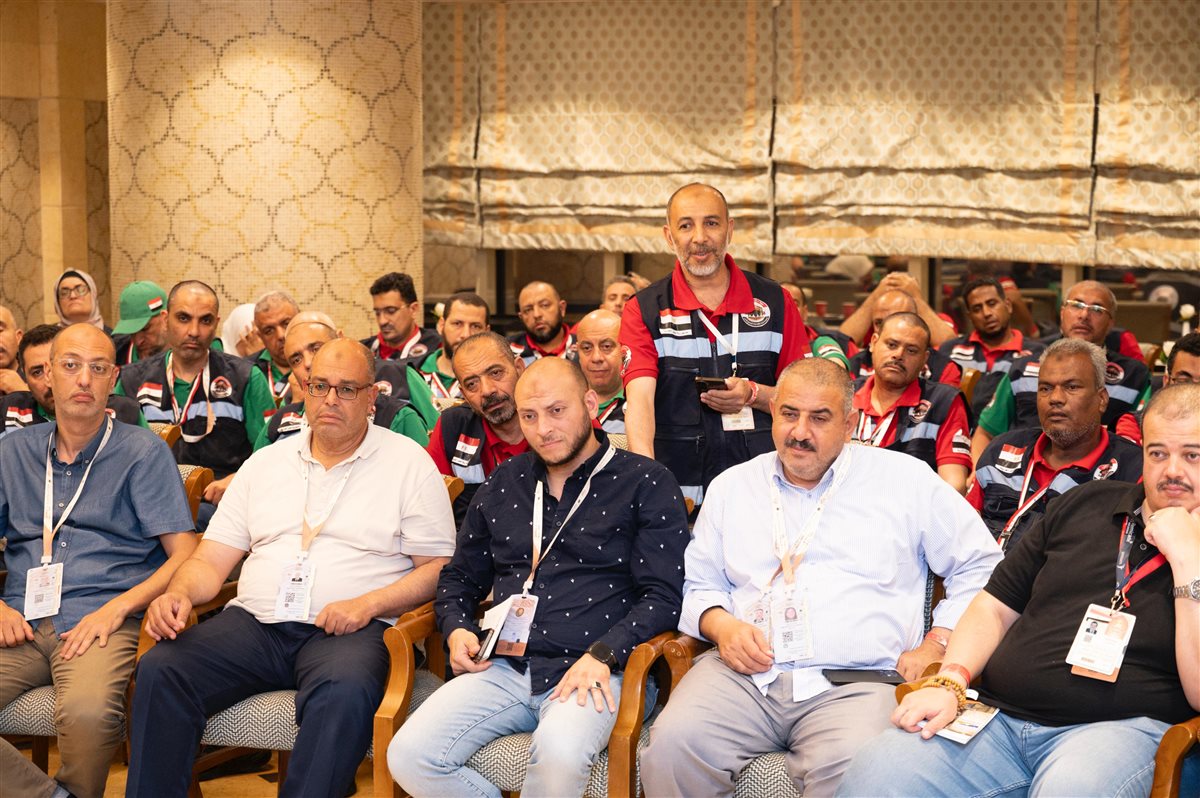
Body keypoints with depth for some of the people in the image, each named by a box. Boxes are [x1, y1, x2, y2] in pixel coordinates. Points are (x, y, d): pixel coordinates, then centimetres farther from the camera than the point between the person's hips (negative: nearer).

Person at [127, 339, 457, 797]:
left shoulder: (409, 462, 7)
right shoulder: (266, 463, 19)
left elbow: (438, 568, 2)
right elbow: (211, 560, 16)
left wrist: (368, 604, -13)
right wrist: (179, 594, -7)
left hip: (345, 631, -4)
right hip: (253, 622, 4)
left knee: (345, 692, -38)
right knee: (160, 669, -23)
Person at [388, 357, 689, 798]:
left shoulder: (646, 484, 5)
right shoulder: (504, 485, 20)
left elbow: (663, 596, -2)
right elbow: (459, 578, 29)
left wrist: (602, 655, -17)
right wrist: (457, 629, 7)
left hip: (594, 670, -4)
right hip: (504, 669, 5)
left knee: (559, 753, -37)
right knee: (408, 757, -19)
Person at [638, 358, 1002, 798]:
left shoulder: (905, 479, 12)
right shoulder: (732, 486, 21)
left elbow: (980, 564, 15)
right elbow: (698, 584, 24)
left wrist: (935, 646, 3)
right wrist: (722, 625, 1)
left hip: (853, 683, -2)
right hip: (744, 672, 2)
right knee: (672, 745, -28)